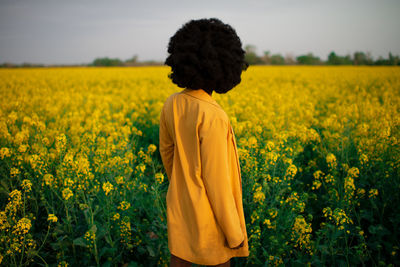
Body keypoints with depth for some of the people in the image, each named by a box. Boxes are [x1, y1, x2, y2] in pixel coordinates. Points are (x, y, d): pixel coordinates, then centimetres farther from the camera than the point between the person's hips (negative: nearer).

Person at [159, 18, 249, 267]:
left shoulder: (171, 104, -7)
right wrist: (234, 233, -14)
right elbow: (216, 179, -26)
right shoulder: (213, 117, -30)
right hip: (210, 208, -6)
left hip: (180, 203, 6)